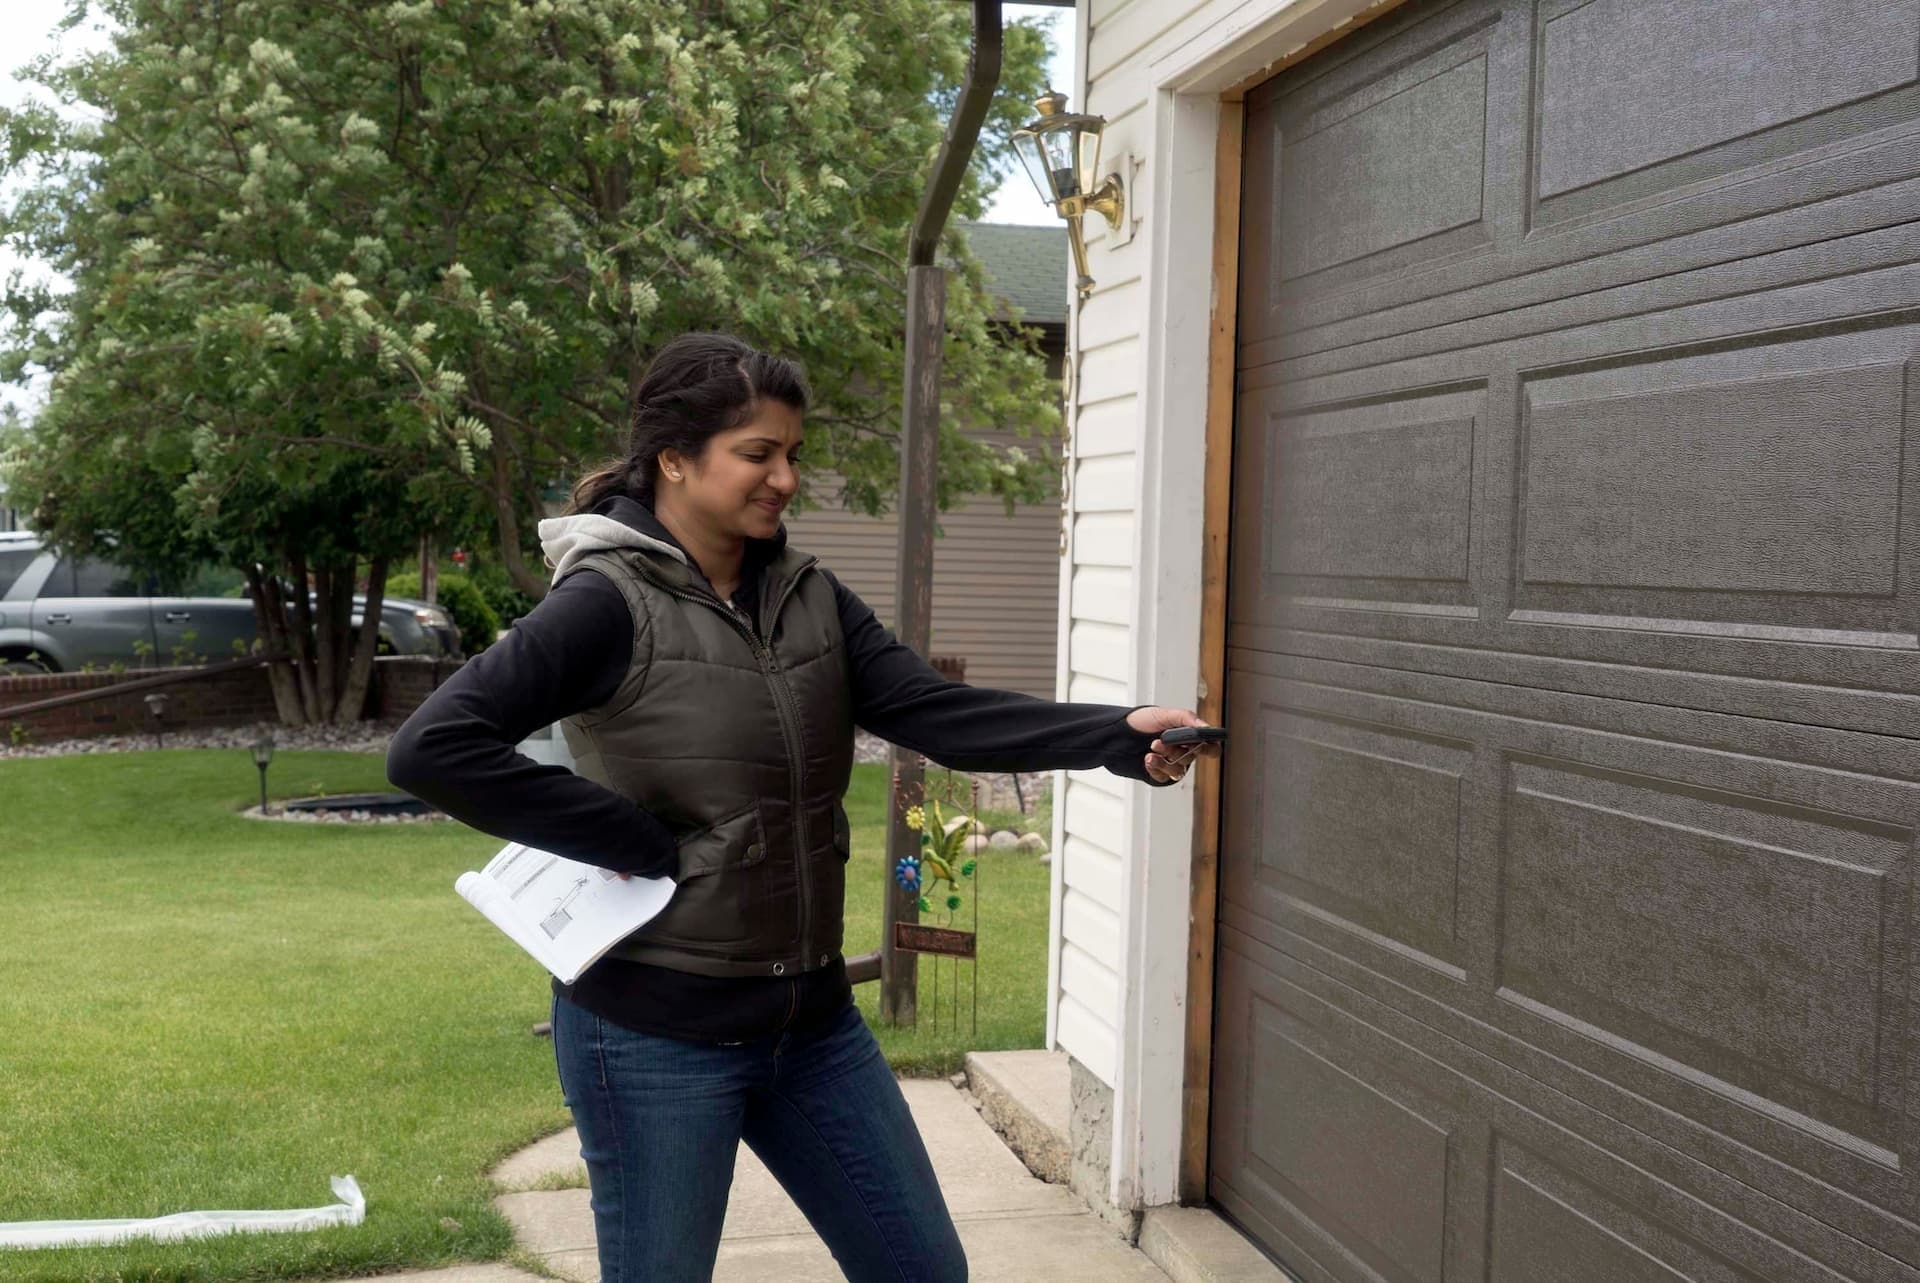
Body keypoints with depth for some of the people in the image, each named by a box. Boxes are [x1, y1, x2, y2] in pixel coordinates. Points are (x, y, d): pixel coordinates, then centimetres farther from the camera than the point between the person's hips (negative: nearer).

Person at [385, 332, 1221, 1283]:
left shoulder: (807, 596, 5)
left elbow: (936, 711, -6)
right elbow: (431, 750, -23)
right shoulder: (609, 604, -14)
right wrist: (640, 843, -20)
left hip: (812, 1021, 6)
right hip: (656, 1036, -6)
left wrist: (1118, 735, -20)